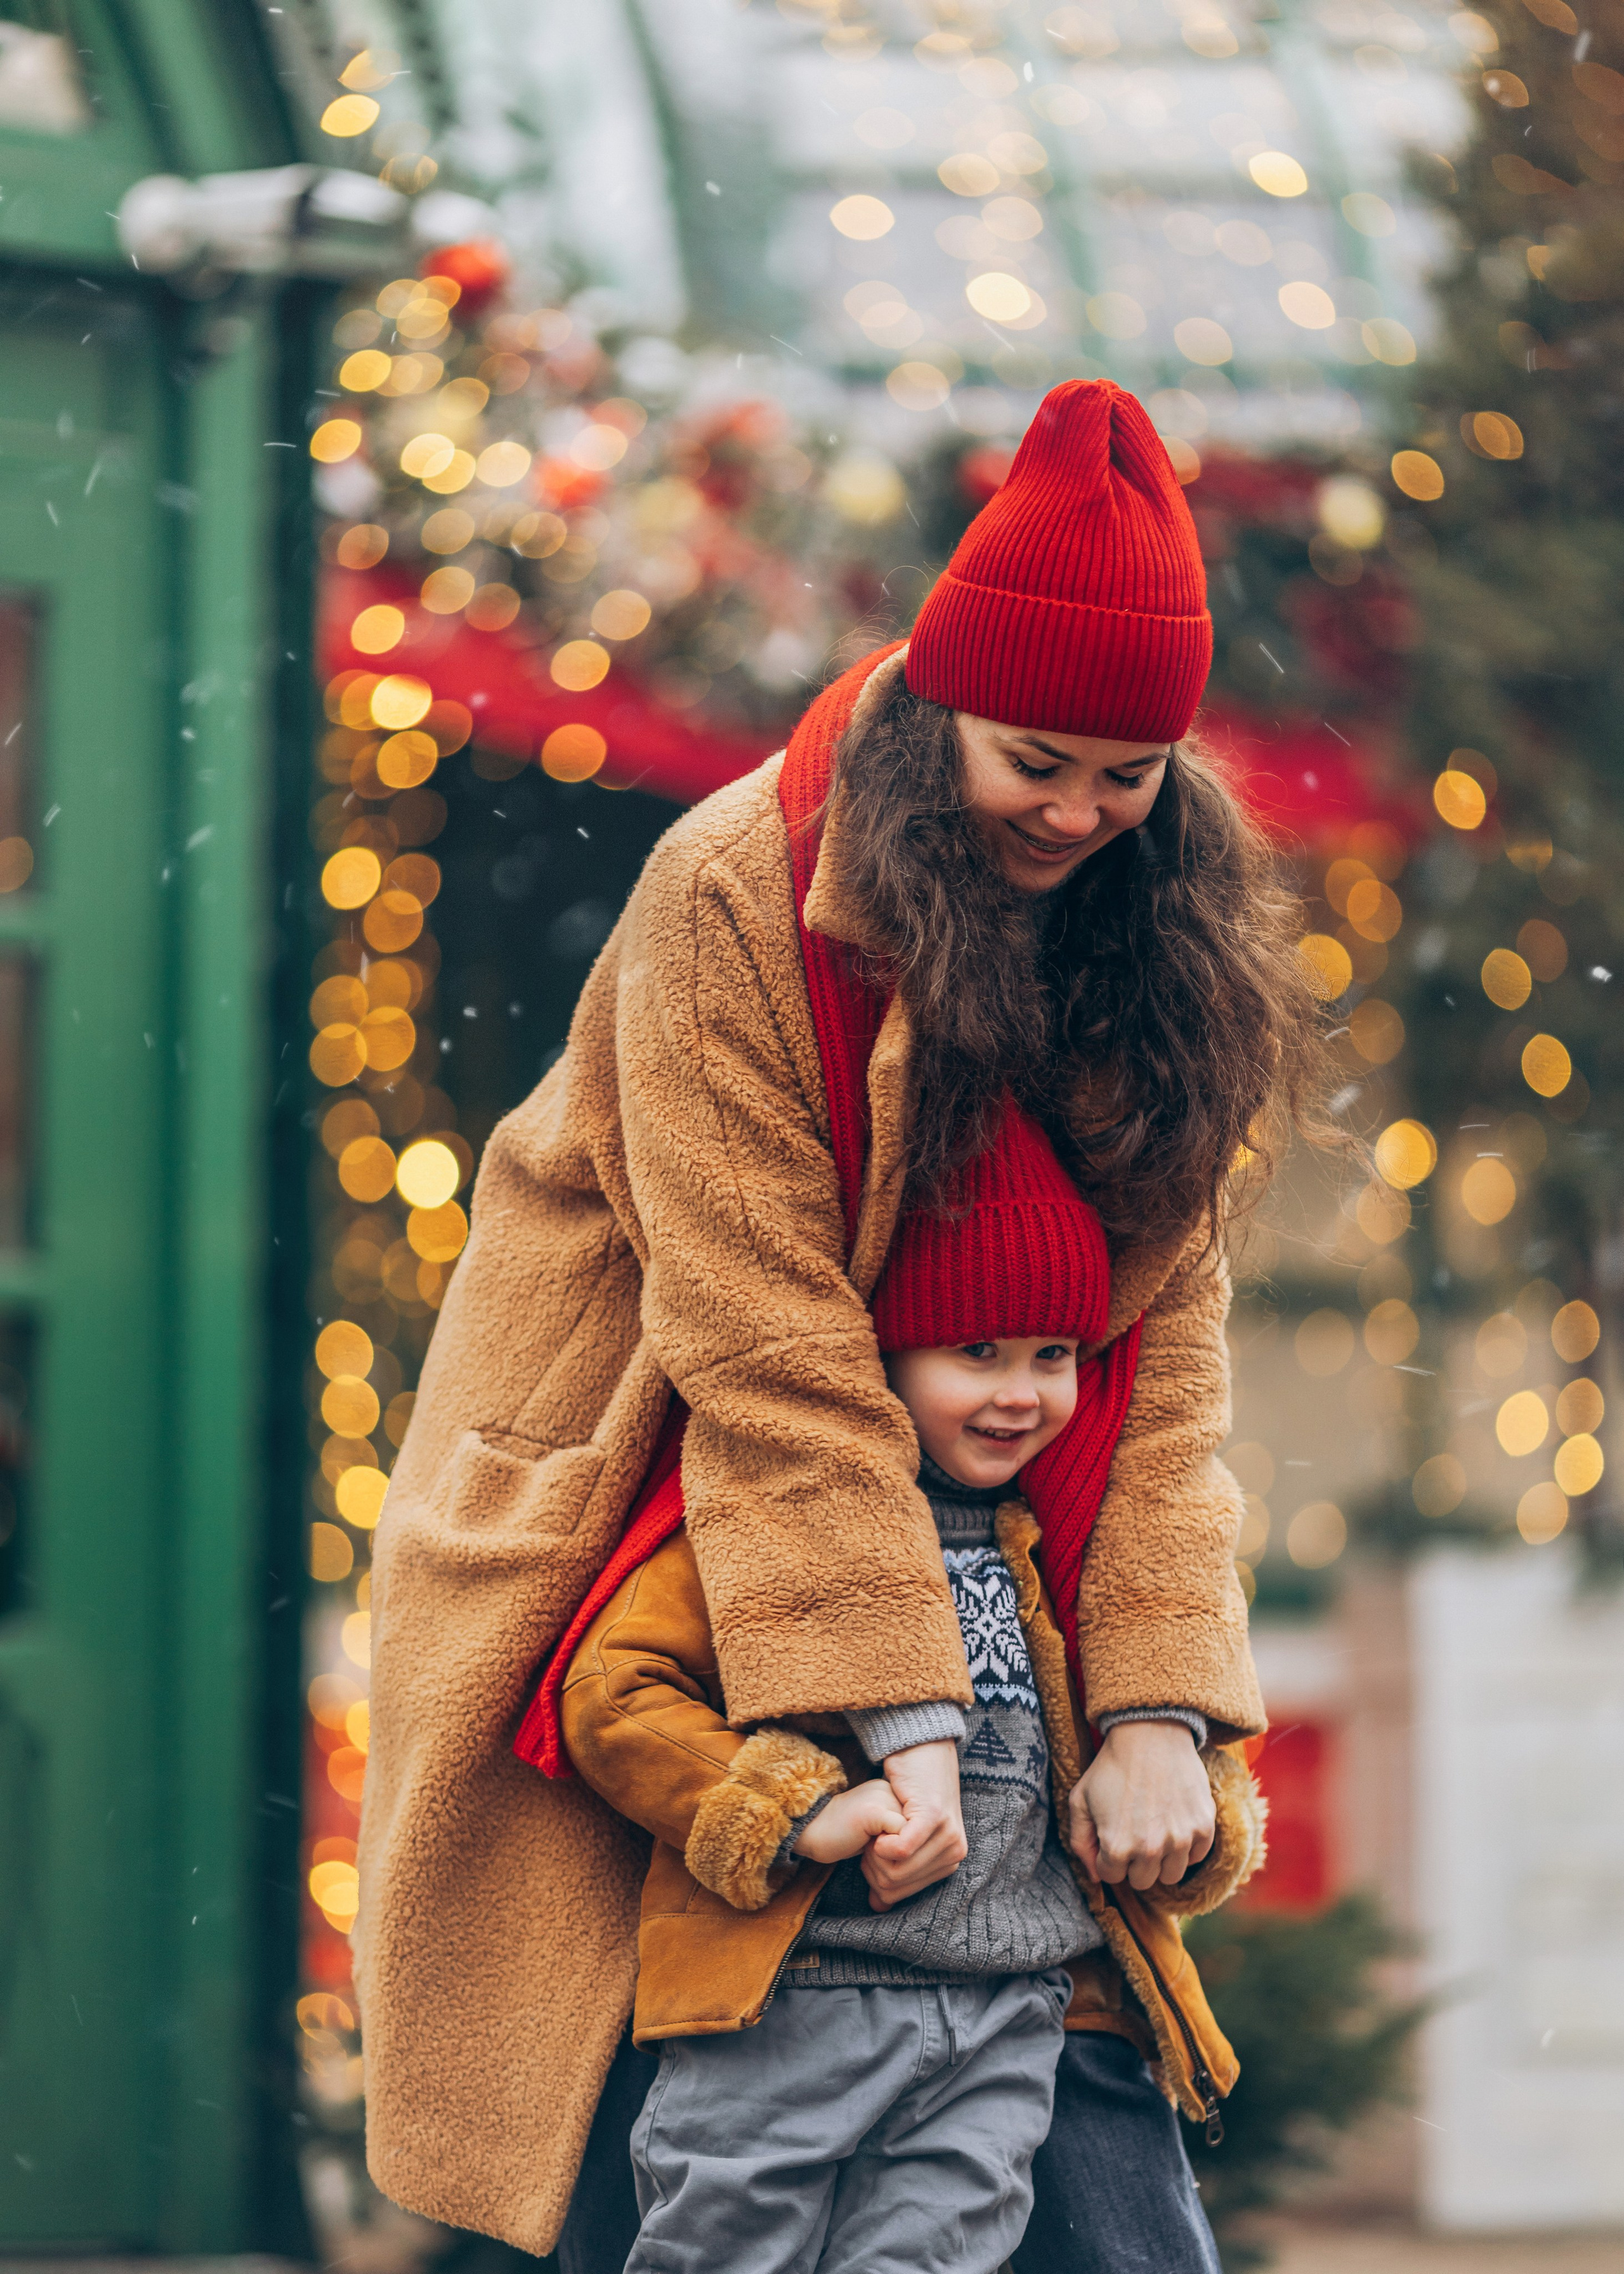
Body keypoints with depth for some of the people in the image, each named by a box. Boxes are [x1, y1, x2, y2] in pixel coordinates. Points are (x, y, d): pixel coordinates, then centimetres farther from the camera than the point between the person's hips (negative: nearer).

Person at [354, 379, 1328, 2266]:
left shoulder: (1164, 945, -2)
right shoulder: (736, 894, -17)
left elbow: (1168, 1339, -5)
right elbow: (766, 1341, -22)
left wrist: (1156, 1700, -16)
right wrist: (891, 1706, -28)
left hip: (976, 1555, 4)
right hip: (641, 1541, -4)